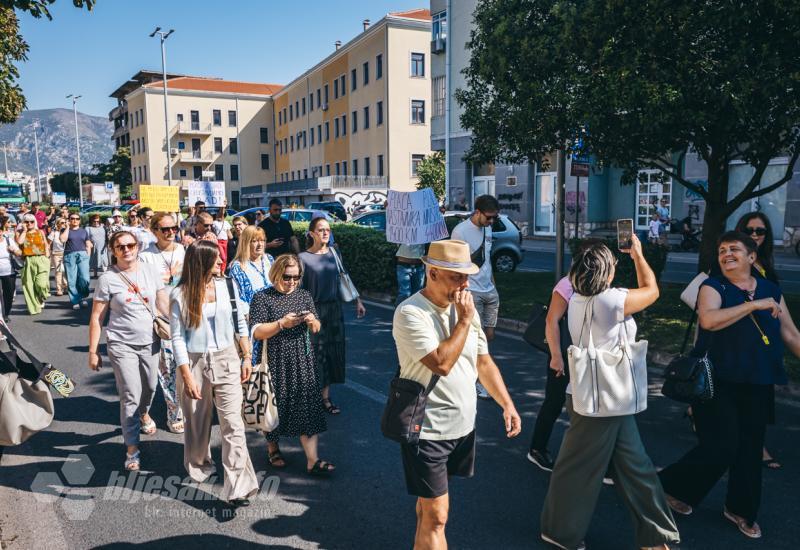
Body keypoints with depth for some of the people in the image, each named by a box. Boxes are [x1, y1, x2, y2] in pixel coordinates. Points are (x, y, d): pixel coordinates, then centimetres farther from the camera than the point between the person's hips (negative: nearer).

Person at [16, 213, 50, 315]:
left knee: (41, 283, -14)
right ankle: (34, 307, 10)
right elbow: (19, 242, -12)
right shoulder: (20, 233, 8)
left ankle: (41, 298, 19)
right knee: (29, 285, 0)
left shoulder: (40, 232, 12)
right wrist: (24, 230, -3)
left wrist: (47, 258, 2)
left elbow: (46, 246, 12)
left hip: (41, 260, -1)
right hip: (28, 261, 1)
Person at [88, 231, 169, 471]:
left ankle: (144, 414, 53)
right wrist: (93, 351, -5)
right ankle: (132, 448, 11)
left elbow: (163, 303, 6)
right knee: (130, 396, -3)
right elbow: (96, 318, -5)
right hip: (122, 345, -3)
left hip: (150, 342, 3)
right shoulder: (107, 279, -9)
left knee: (150, 388, 19)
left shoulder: (150, 271, -1)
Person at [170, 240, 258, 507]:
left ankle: (238, 487, -3)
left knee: (233, 425, -5)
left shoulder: (226, 285, 0)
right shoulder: (180, 295, -7)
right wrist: (187, 377, -11)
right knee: (197, 423, 15)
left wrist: (247, 357, 5)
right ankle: (200, 466, 42)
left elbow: (240, 322, 7)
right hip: (194, 362, -1)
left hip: (226, 360, 1)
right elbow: (178, 338, -7)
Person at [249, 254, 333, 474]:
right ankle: (272, 448, 35)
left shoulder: (304, 295, 8)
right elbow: (257, 332, -12)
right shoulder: (262, 297, -4)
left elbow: (316, 329, 11)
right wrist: (282, 324, -24)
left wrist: (312, 321, -11)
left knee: (307, 406, -1)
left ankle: (312, 460, 2)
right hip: (274, 362, -3)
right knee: (275, 406, 10)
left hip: (301, 361, 3)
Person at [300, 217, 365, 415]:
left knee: (333, 353, 7)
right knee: (316, 354, -1)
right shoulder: (304, 258, -5)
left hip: (334, 309, 4)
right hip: (314, 311, -4)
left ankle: (326, 398, 18)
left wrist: (357, 301, 11)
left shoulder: (334, 253, 6)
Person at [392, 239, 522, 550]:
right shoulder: (410, 313, -19)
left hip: (462, 425, 7)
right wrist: (463, 321, -19)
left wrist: (507, 404, 5)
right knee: (436, 516, -1)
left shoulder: (464, 308, 5)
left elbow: (483, 361, 11)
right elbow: (441, 363, -27)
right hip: (427, 429, -7)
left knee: (429, 504, 24)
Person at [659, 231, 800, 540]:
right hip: (719, 382, -5)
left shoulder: (772, 290, 9)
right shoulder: (713, 286, -5)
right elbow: (708, 320, -25)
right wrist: (754, 305, -22)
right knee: (721, 447, -9)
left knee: (750, 448, 13)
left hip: (758, 384, 5)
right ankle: (670, 486, 14)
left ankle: (741, 509, 33)